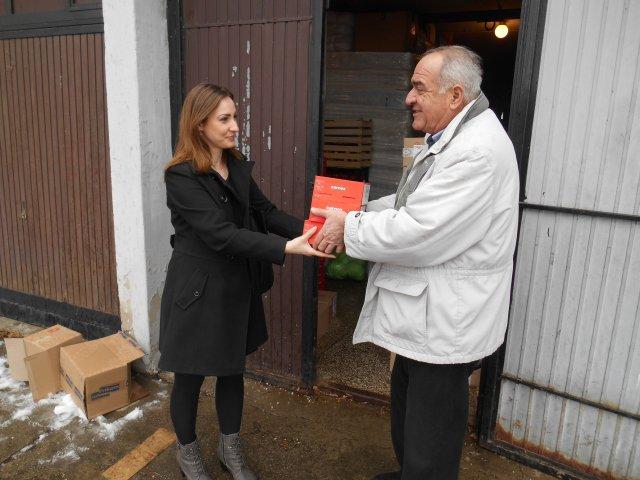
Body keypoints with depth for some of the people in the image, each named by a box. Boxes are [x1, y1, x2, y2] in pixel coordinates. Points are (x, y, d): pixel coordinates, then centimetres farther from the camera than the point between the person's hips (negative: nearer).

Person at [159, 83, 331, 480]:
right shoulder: (181, 176, -19)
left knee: (233, 369, 18)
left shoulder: (238, 167, 4)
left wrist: (304, 228, -18)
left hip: (238, 287, 6)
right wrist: (285, 248, -36)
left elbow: (265, 211, 0)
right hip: (197, 290, -6)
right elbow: (221, 234, -28)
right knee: (190, 376, 12)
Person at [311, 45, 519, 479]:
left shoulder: (479, 151, -26)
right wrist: (358, 212, 3)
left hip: (445, 325, -11)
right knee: (406, 405, 29)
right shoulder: (451, 137, 9)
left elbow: (417, 234, -29)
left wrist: (349, 228, -16)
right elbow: (414, 202, 16)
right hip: (425, 313, 11)